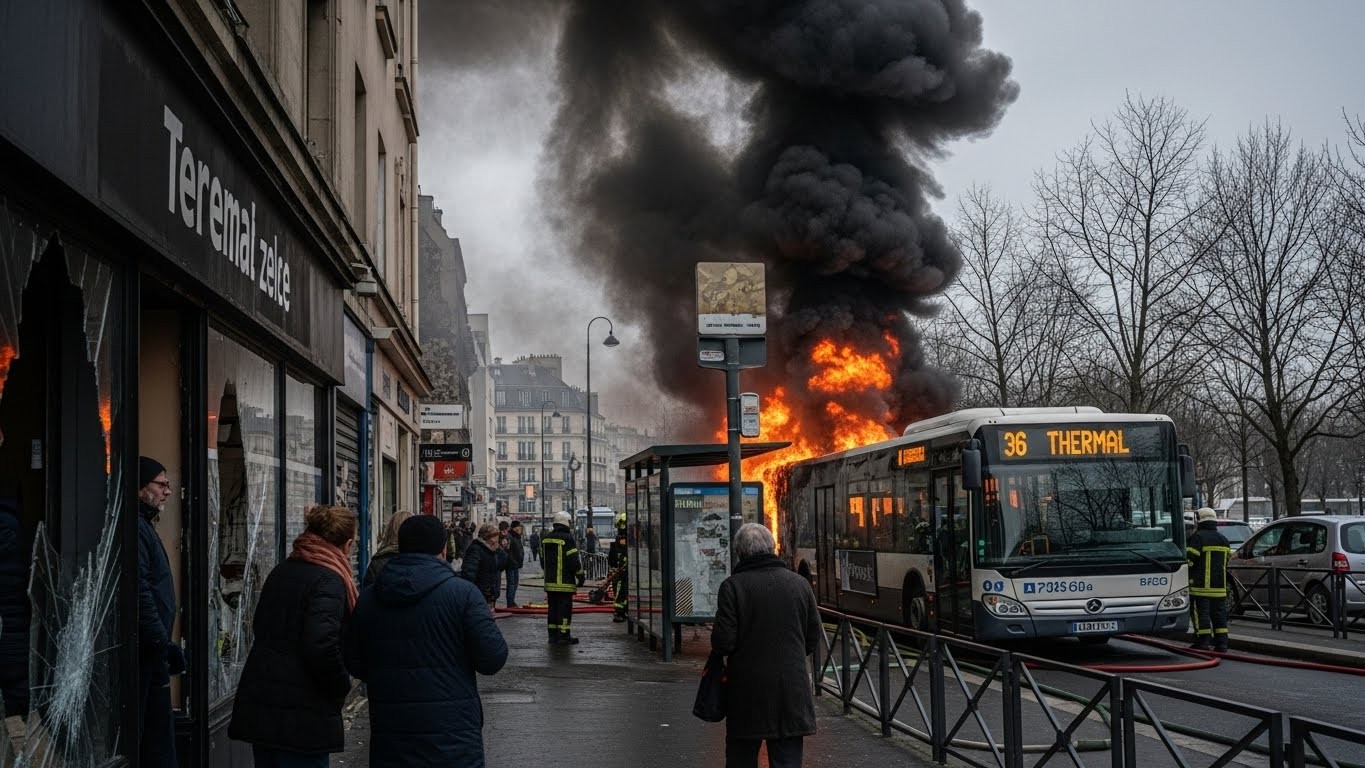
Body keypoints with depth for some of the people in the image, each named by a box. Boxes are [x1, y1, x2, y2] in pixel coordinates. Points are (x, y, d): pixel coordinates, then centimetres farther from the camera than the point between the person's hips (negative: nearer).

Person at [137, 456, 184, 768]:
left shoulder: (144, 525, 18)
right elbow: (140, 591, -22)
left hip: (150, 649, 11)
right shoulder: (135, 527, -15)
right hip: (143, 649, -11)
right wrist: (162, 643, -19)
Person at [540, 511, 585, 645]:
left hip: (550, 582, 7)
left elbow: (542, 560, 20)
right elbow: (574, 560, -14)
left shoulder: (546, 539, 12)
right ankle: (563, 636, -5)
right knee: (565, 608, -4)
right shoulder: (567, 538, -13)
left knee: (553, 608, 12)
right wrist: (581, 576, -4)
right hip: (565, 583, -7)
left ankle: (553, 635, 15)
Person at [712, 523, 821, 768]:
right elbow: (813, 640, 7)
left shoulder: (732, 586, -10)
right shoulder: (800, 584, 2)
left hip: (746, 695, -2)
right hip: (792, 695, 3)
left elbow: (724, 642, -14)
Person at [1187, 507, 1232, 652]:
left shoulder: (1198, 537, -9)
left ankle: (1203, 642, -4)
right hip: (1219, 585, 6)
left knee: (1202, 613, -3)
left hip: (1201, 585, -6)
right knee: (1219, 613, 8)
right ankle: (1221, 643, 7)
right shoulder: (1223, 539, 14)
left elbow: (1190, 559, -14)